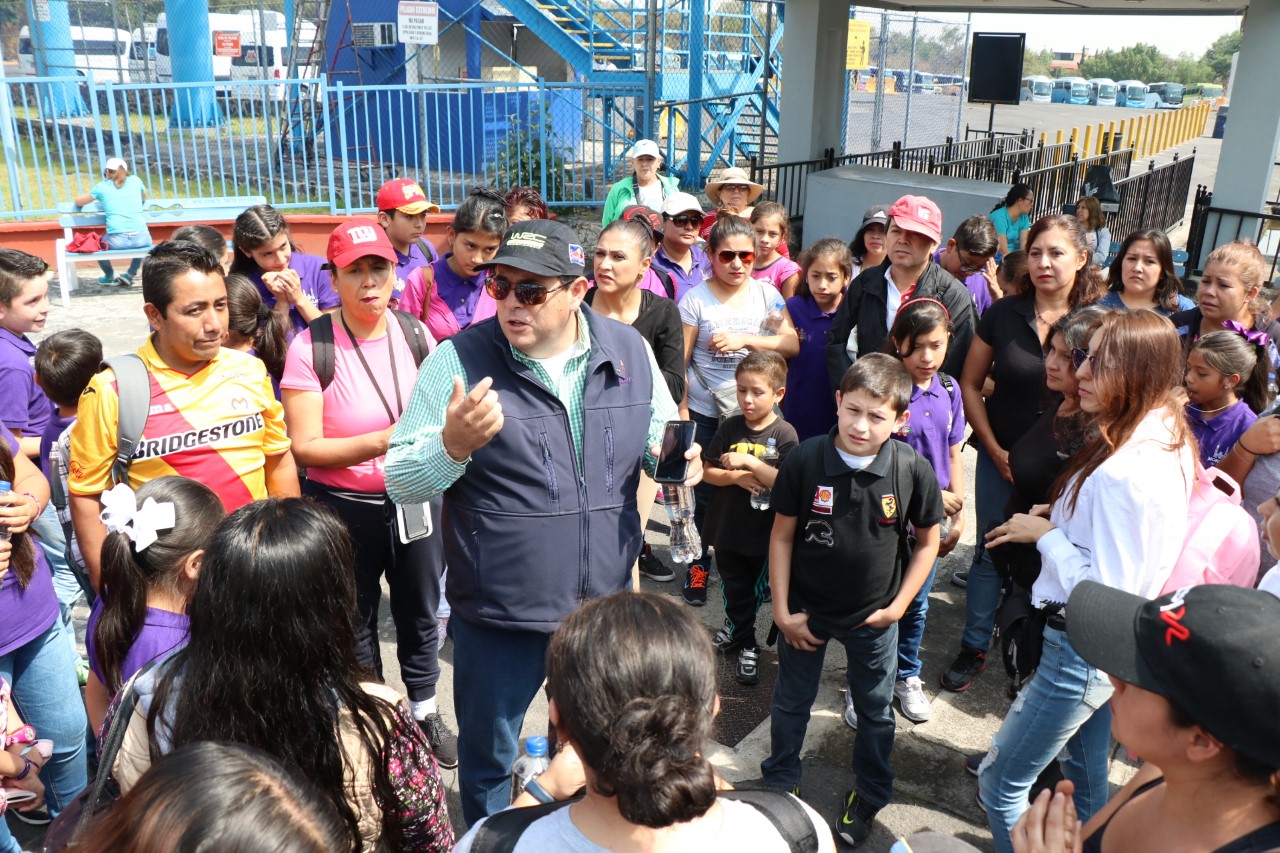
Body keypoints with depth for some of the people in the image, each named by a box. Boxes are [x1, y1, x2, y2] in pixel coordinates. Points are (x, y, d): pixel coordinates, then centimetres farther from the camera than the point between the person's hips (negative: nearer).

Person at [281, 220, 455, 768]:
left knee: (420, 611, 17)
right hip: (345, 508, -3)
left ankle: (424, 709, 41)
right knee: (356, 622, 16)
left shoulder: (415, 334, -2)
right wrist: (380, 442, -26)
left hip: (416, 499, 3)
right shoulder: (312, 348, -14)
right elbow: (305, 448, -14)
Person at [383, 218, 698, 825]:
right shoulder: (460, 359, -13)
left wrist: (675, 456, -13)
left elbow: (659, 438, 11)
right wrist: (453, 445, -30)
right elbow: (401, 483, -9)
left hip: (605, 600, 3)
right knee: (487, 757, 18)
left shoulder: (629, 351, -4)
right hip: (496, 613, -3)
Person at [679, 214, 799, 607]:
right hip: (705, 413, -2)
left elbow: (792, 344, -7)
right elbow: (680, 361, -5)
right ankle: (698, 564, 26)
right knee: (703, 492, 8)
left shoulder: (767, 294, 1)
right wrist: (681, 410, -8)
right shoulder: (696, 299, -6)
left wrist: (745, 339, -18)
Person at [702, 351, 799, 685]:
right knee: (734, 589, 17)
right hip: (727, 528, 3)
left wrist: (749, 462, -27)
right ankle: (744, 642, 37)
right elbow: (707, 471, 0)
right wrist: (736, 477, -17)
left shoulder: (784, 434, -12)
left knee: (756, 590, 13)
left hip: (765, 533, -3)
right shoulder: (730, 427, -3)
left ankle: (737, 629, 36)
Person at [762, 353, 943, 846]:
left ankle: (870, 795, 45)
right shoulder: (805, 461, -20)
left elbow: (928, 541, -3)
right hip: (807, 609, 0)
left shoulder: (912, 470, -19)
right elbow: (782, 535, -10)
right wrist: (782, 611, -8)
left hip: (874, 616, 0)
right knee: (791, 703, 19)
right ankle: (780, 784, 43)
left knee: (875, 711, 20)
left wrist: (899, 605, -7)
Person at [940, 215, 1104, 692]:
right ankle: (973, 649, 25)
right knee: (991, 553, 10)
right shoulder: (1003, 314, -3)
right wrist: (996, 451, -5)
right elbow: (970, 386, 2)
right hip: (1001, 458, 1)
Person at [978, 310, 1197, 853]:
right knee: (1087, 774, 27)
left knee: (999, 781, 6)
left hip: (1081, 653, -10)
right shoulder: (1168, 440, 0)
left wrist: (1045, 534, -18)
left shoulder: (1126, 473, -31)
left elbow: (1106, 594, -28)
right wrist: (1064, 517, 1)